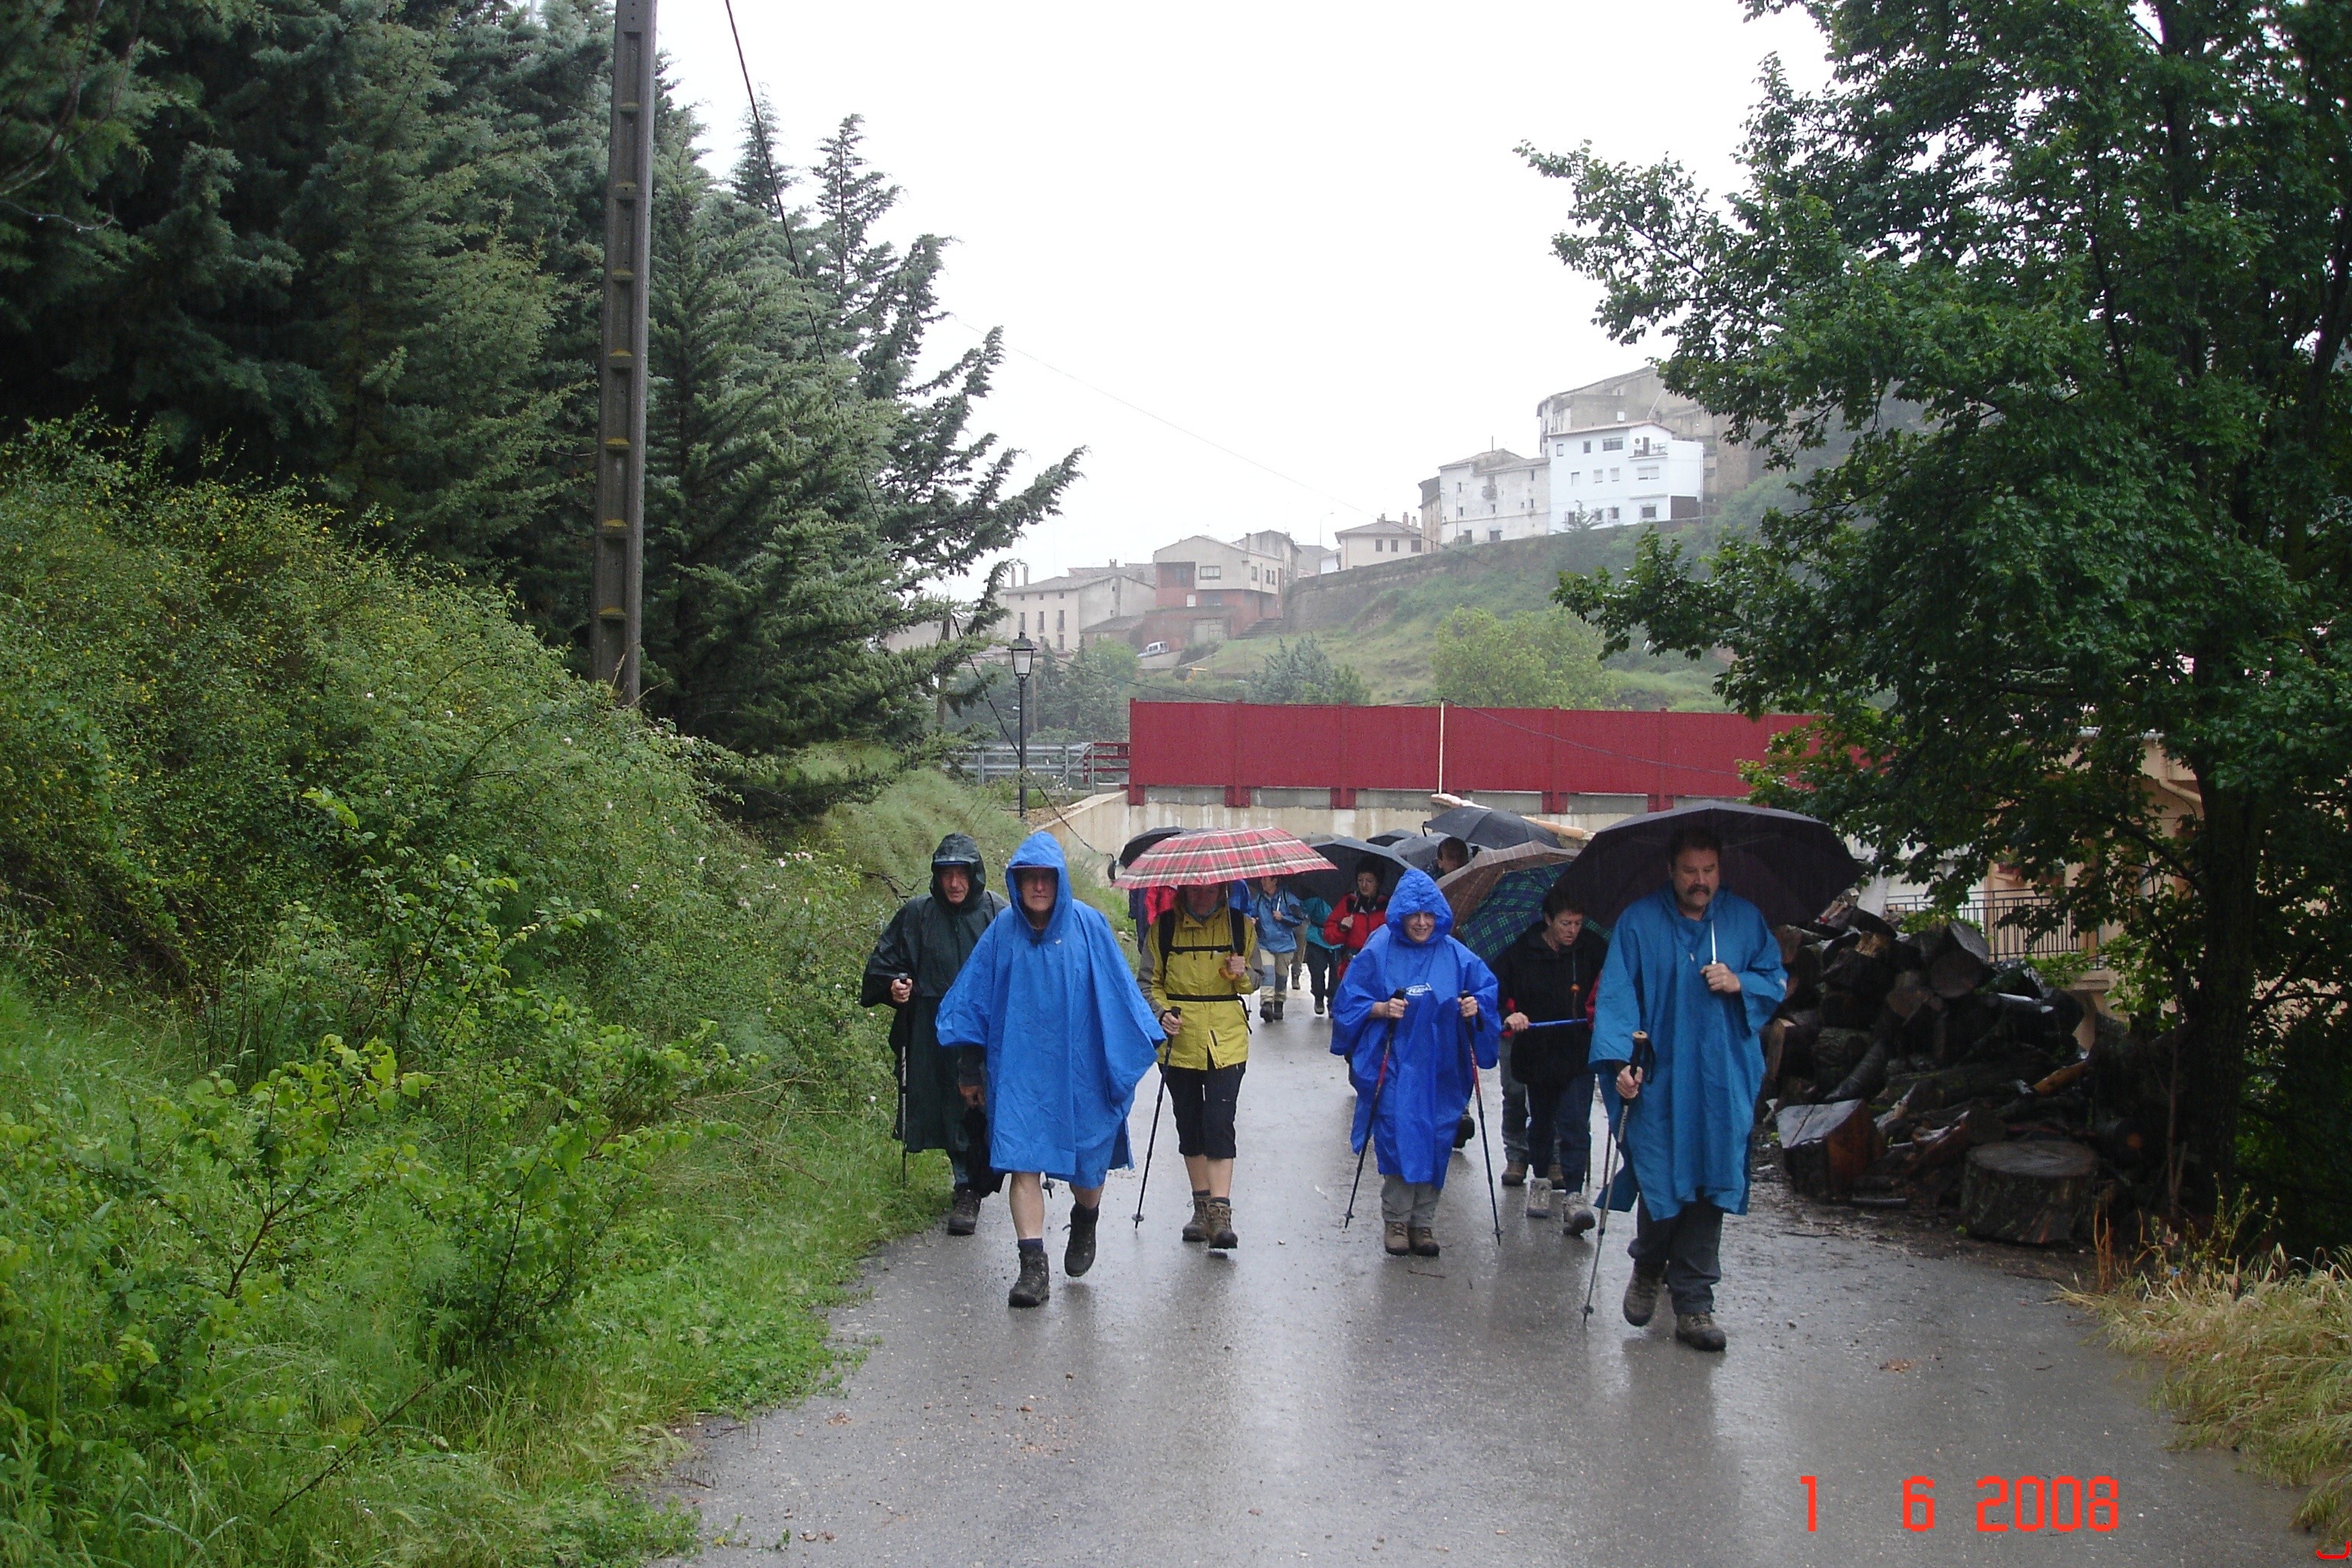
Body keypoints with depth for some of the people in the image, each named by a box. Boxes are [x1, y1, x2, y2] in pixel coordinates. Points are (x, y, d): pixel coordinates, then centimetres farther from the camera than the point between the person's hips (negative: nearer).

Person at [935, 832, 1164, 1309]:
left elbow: (1118, 992, 2)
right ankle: (1033, 1265, -8)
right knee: (1023, 1161, -9)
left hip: (1079, 1068, 0)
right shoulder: (1003, 931, 0)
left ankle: (1085, 1223, 42)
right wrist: (971, 1069, 6)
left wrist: (1136, 1050, 0)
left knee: (1087, 1167, 10)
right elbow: (973, 1001, 6)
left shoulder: (1088, 926, -4)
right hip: (1019, 1068, 0)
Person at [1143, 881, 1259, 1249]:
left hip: (1226, 1042, -2)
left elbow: (1254, 981, 13)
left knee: (1219, 1123, -13)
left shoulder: (1240, 925, 3)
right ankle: (1202, 1207, 21)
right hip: (1179, 1040, 2)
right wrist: (1161, 1012, -11)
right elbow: (1149, 982, 8)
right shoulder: (1164, 926, 2)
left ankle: (1220, 1212, -14)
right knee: (1189, 1126, 9)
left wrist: (1242, 975, -10)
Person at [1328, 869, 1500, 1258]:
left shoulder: (1455, 955, 5)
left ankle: (1423, 1223, 13)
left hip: (1441, 1070, 2)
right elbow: (1348, 1001, 1)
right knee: (1398, 1138, -8)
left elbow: (1489, 990, 11)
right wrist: (1381, 1009, -16)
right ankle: (1395, 1221, 5)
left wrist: (1476, 1007, -10)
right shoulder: (1379, 951, -1)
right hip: (1393, 1067, -2)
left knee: (1434, 1142, 3)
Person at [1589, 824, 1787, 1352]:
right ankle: (1648, 1266, 28)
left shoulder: (1745, 920, 9)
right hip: (1660, 1080, -2)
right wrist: (1619, 1060, -17)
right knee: (1659, 1180, -4)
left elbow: (1777, 981, 15)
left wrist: (1741, 984, -7)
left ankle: (1693, 1303, 7)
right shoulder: (1639, 922, 1)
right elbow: (1616, 994, -5)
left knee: (1711, 1186, -2)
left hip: (1725, 1083, 2)